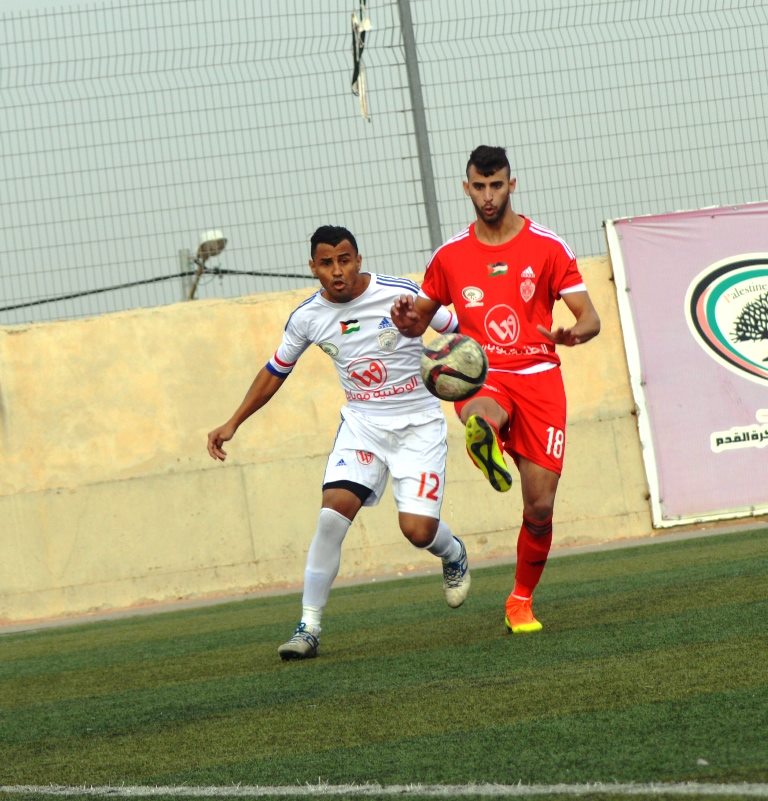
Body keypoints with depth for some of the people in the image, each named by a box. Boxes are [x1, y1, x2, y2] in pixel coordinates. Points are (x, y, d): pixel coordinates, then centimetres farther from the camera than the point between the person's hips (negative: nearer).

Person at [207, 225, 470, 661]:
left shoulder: (400, 294, -16)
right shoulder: (308, 317, -5)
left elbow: (462, 329, -3)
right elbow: (275, 371, 12)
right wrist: (233, 424, 11)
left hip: (418, 424, -3)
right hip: (362, 424, 3)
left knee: (417, 528, -14)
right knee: (335, 508, -19)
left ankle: (454, 555, 27)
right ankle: (309, 627, -12)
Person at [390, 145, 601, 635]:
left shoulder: (547, 247, 3)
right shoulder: (450, 256, 9)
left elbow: (590, 318, 0)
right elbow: (419, 321, 21)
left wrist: (574, 333, -24)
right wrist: (406, 320, -4)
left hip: (538, 378, -1)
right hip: (482, 377, 1)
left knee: (540, 506, -3)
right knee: (481, 416, -40)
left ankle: (522, 601, 17)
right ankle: (485, 440, -76)